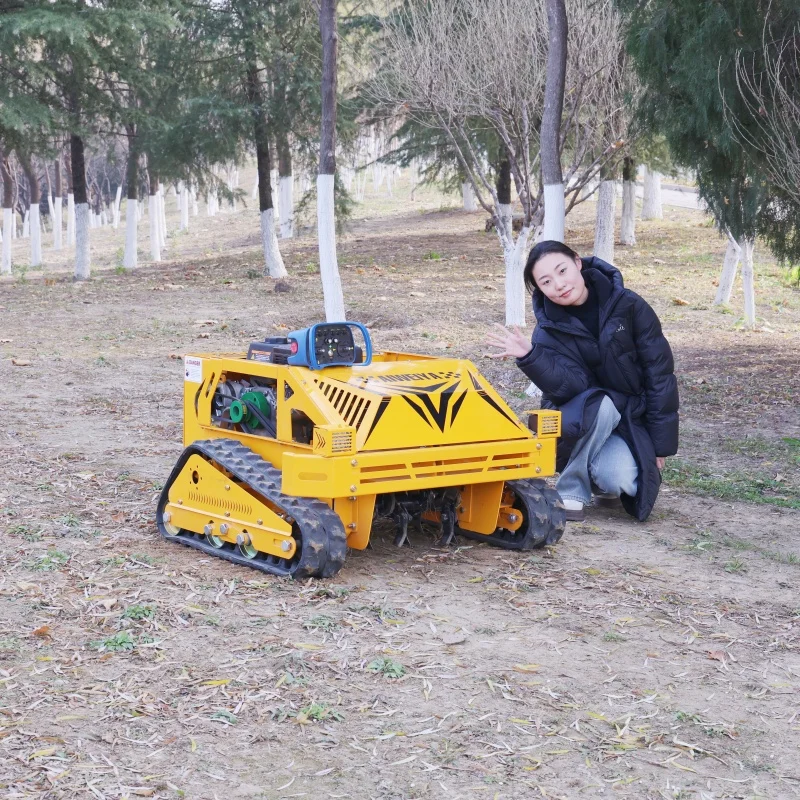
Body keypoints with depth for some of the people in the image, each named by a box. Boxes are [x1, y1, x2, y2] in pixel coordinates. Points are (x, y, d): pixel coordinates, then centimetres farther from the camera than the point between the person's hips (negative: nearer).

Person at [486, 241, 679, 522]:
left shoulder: (629, 307, -10)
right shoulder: (549, 330, -8)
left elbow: (660, 374, -7)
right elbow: (571, 388, -23)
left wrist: (661, 445, -8)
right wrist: (530, 356, -40)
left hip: (632, 421, 0)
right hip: (581, 427, 0)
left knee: (617, 478, -30)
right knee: (599, 405, -35)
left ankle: (605, 480, 9)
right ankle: (570, 494, -17)